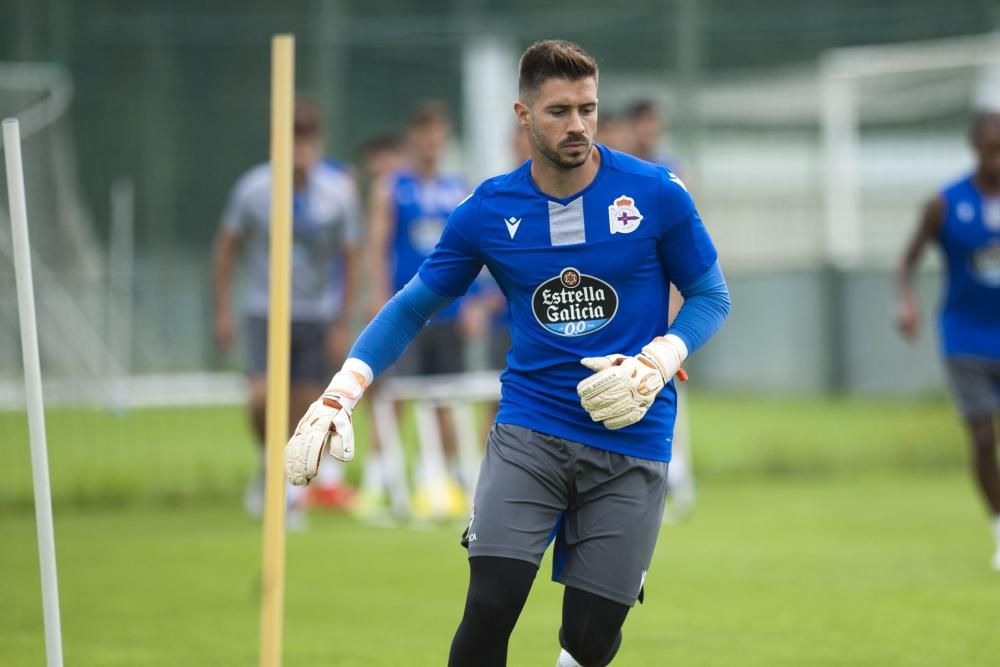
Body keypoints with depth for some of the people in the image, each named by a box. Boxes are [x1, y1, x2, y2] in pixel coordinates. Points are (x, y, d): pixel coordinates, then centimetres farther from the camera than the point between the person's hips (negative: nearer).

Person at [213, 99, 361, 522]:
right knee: (262, 400, -18)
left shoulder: (338, 193, -7)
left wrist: (342, 325, 2)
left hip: (317, 317, 1)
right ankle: (269, 464, 11)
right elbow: (227, 246, 5)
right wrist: (223, 309, 2)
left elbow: (348, 261, 2)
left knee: (303, 410, 3)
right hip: (264, 311, -1)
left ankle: (289, 495, 19)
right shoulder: (253, 188, -8)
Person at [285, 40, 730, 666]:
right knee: (490, 607, -17)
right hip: (529, 431, 1)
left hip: (630, 439, 0)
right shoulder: (488, 210, 0)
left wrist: (656, 364, -14)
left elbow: (711, 297, 5)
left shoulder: (656, 193, -5)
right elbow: (413, 307, 10)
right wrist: (340, 395, -3)